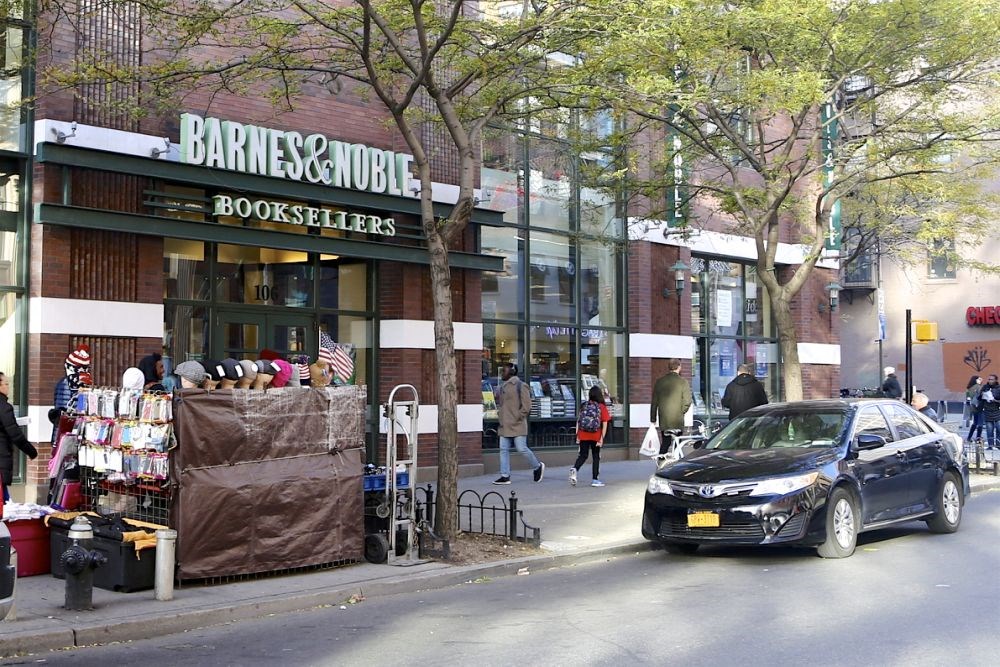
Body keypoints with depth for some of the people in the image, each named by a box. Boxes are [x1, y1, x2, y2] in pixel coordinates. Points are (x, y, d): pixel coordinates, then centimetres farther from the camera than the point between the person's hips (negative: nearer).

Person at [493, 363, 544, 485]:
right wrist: (500, 412, 13)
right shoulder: (502, 386, 14)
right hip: (505, 425, 8)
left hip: (517, 425, -8)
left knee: (522, 449, -6)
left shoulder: (520, 386, -9)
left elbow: (526, 406, -13)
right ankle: (505, 476, 7)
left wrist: (517, 418, -14)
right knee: (504, 449, 4)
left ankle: (538, 466, 17)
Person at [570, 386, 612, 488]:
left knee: (583, 455, 9)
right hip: (596, 436, -2)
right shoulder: (602, 407, -4)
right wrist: (602, 438, -6)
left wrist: (577, 436, 8)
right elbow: (604, 424, -8)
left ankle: (574, 469, -18)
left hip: (583, 436, 2)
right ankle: (595, 479, 12)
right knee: (596, 457, 11)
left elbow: (578, 421, 4)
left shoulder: (584, 406, 4)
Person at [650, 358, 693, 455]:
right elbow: (687, 402, -10)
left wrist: (653, 419, 14)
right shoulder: (683, 382, -7)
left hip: (663, 420, 3)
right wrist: (681, 412, 8)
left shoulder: (659, 382, 4)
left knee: (665, 443, 13)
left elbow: (654, 402, 7)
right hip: (678, 421, -3)